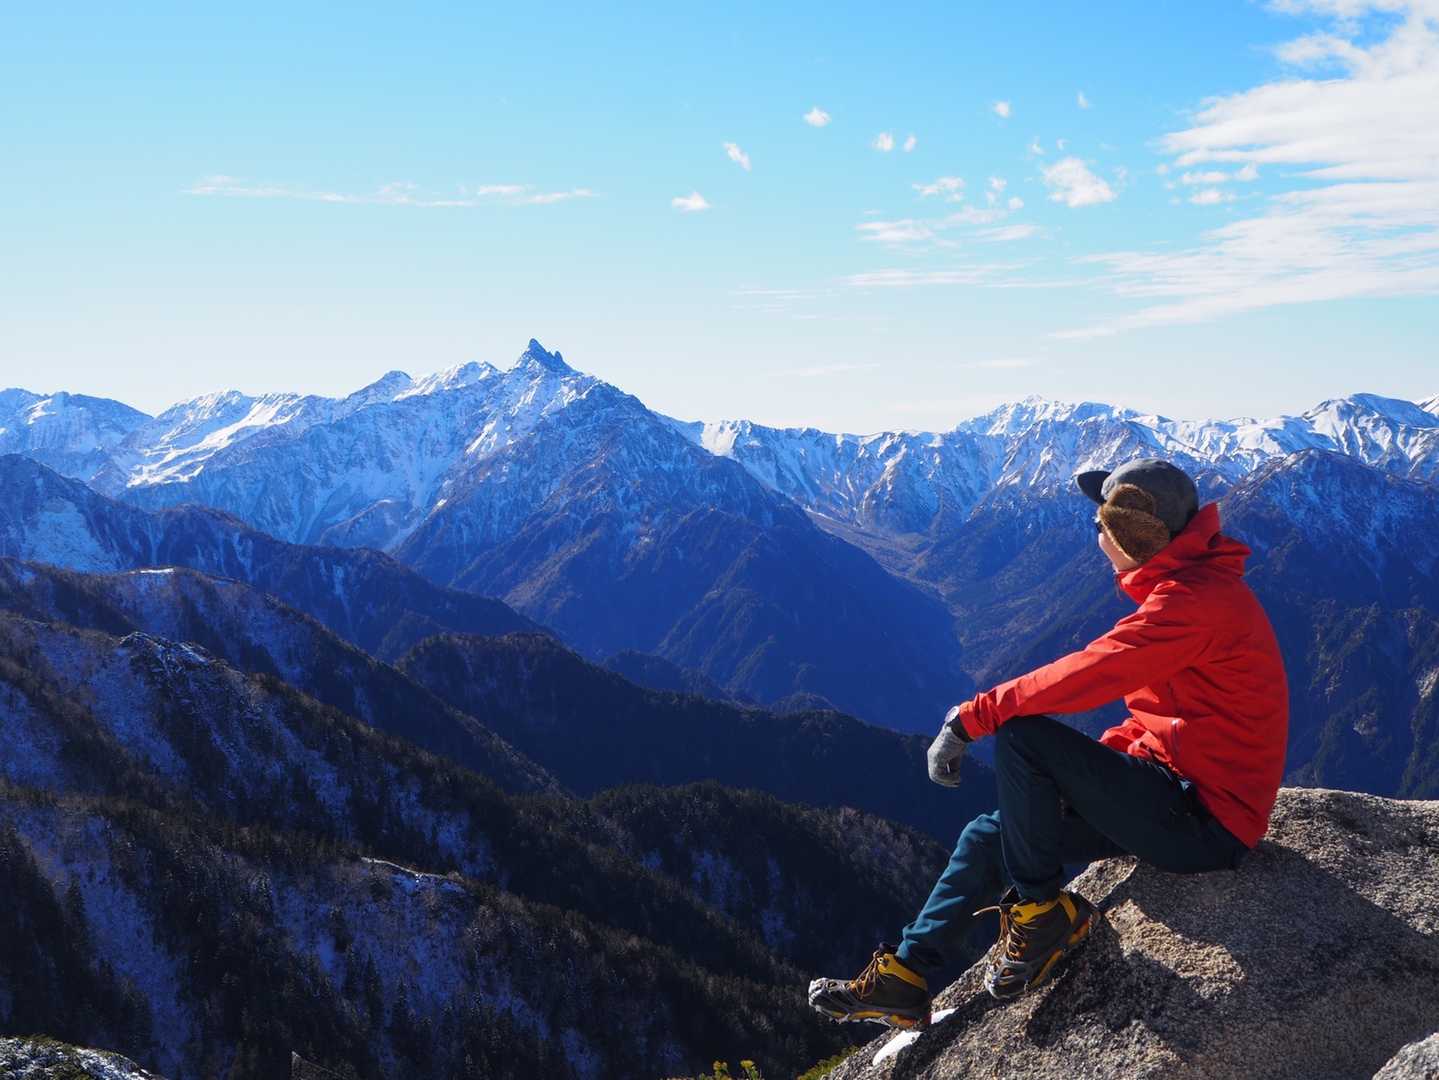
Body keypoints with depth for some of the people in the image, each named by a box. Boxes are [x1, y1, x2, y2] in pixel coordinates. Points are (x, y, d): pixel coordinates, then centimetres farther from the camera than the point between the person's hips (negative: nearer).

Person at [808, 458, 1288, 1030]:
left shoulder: (1196, 598, -21)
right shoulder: (1189, 586, 12)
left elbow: (1087, 675, -28)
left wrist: (969, 720, -21)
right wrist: (1085, 774, 9)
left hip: (1204, 821, -10)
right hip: (1179, 794, 10)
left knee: (1019, 732, -22)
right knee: (989, 833, 8)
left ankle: (1039, 908, -7)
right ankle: (907, 976, 12)